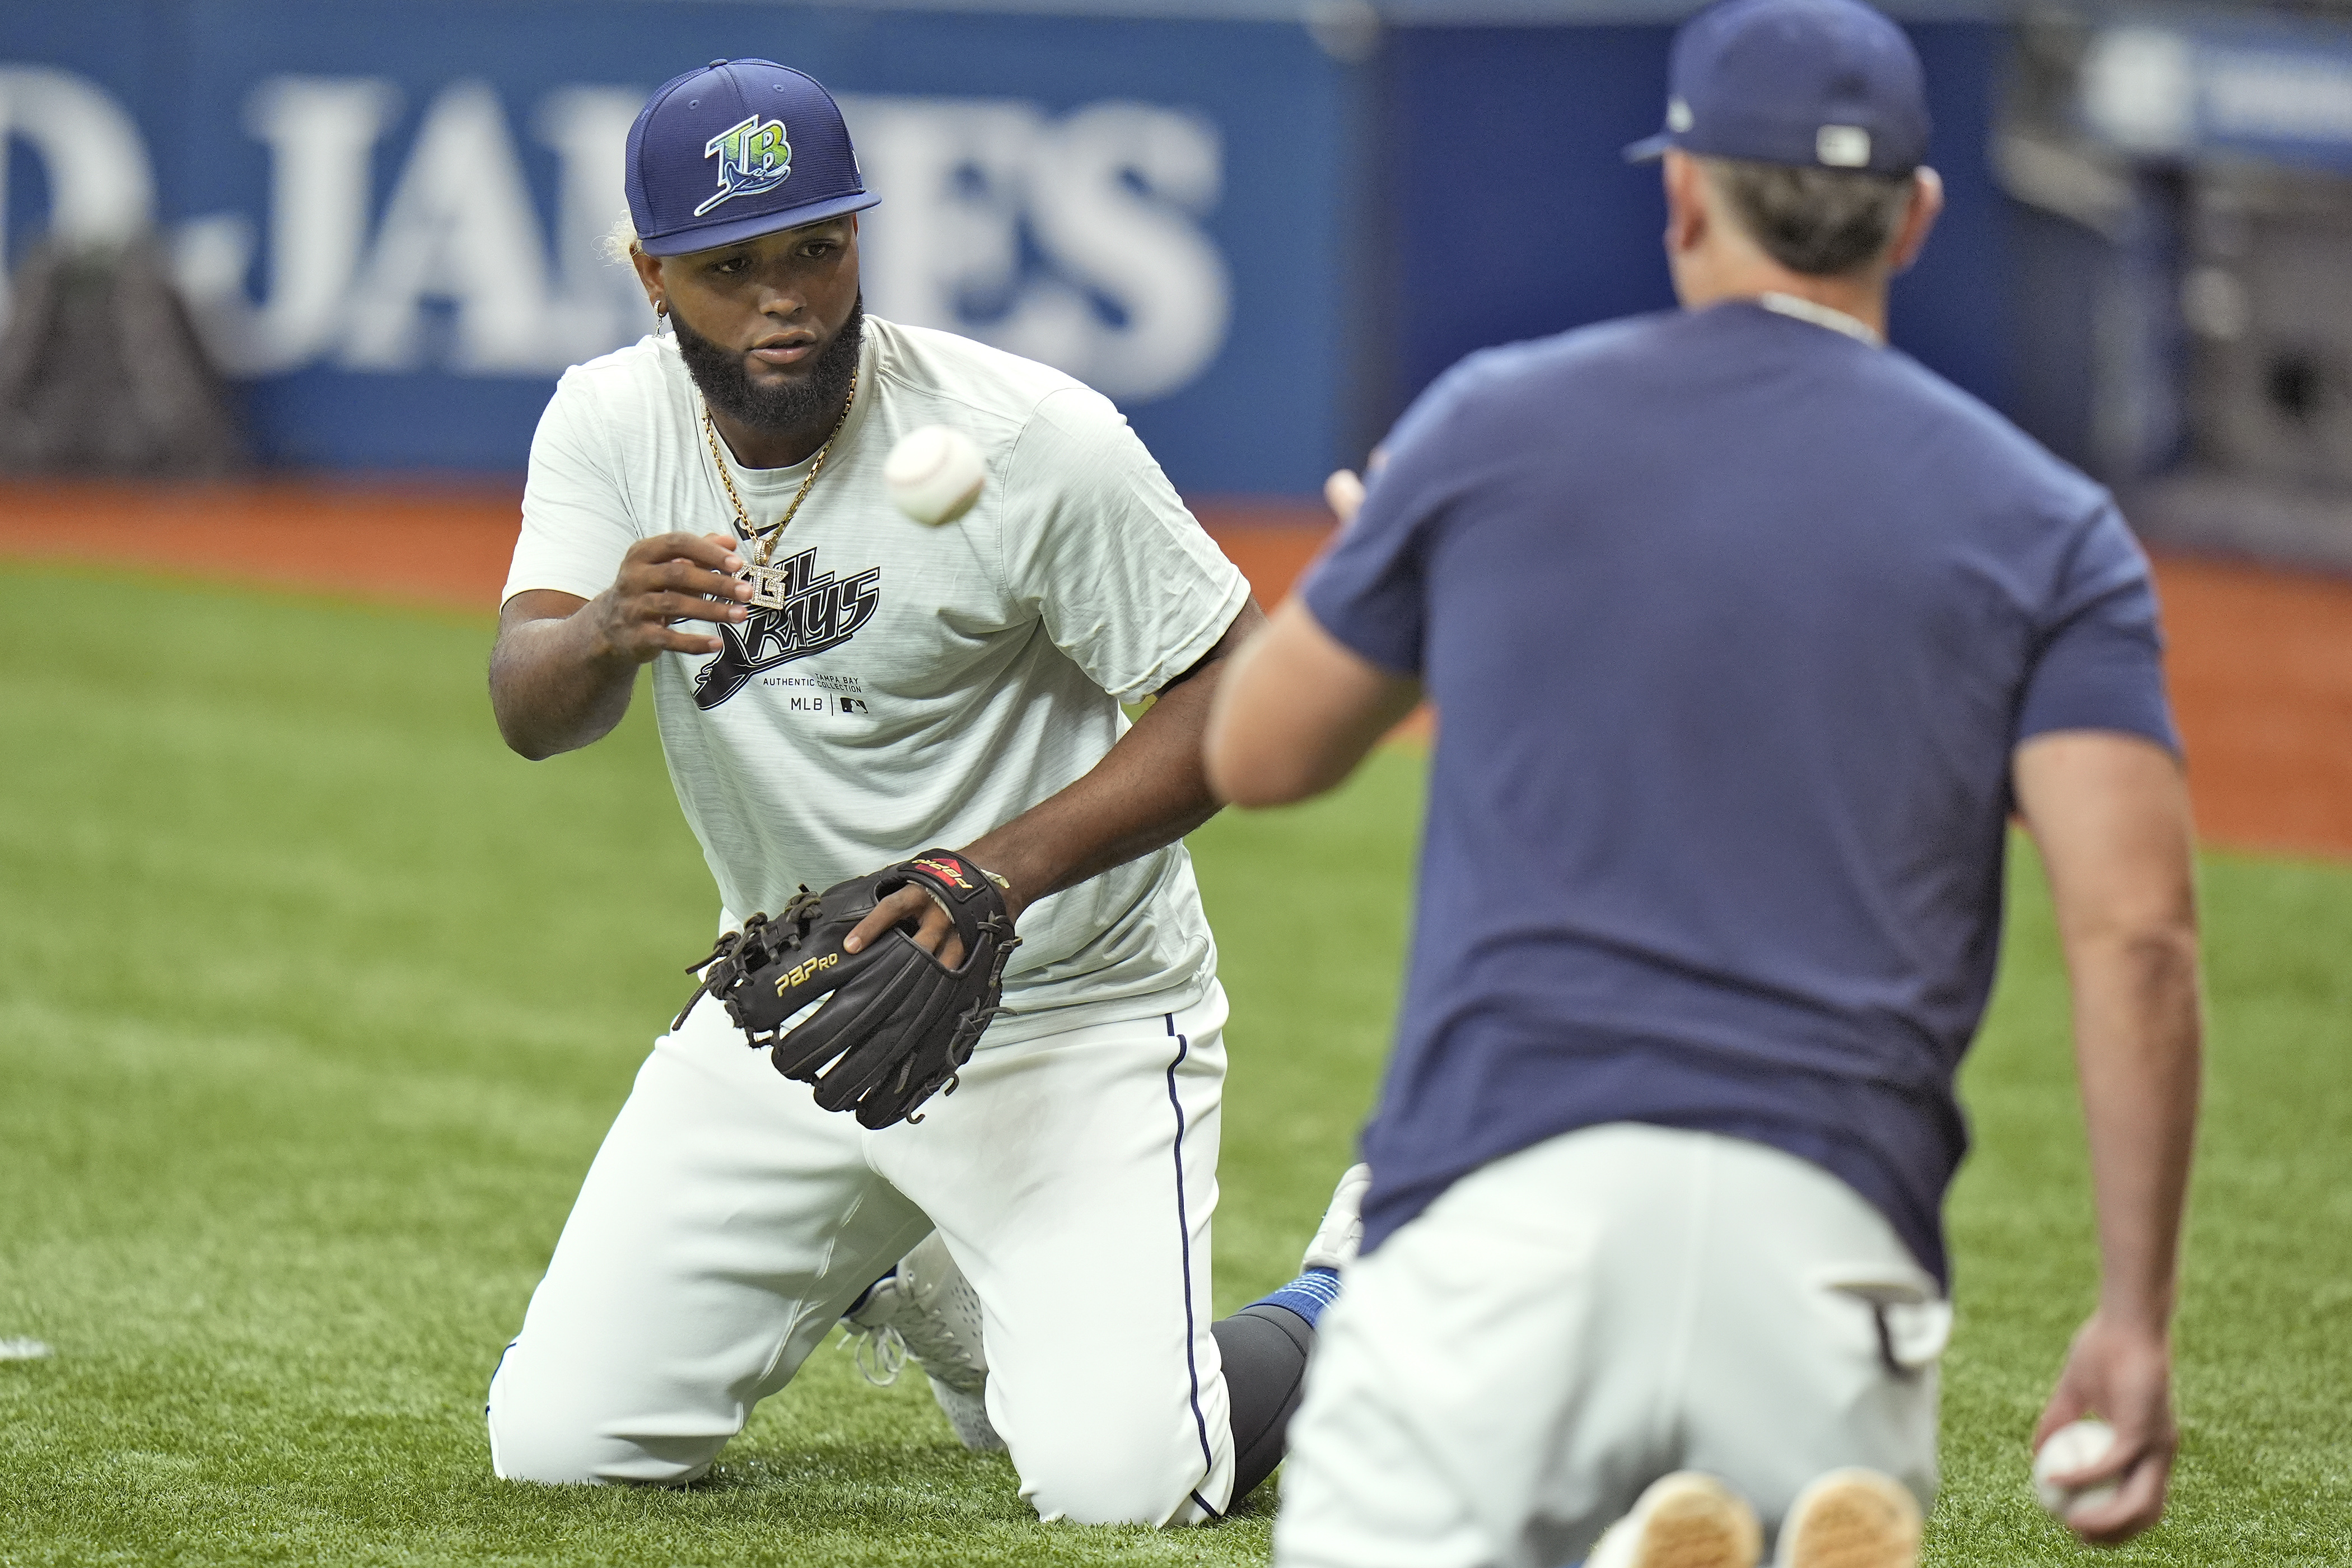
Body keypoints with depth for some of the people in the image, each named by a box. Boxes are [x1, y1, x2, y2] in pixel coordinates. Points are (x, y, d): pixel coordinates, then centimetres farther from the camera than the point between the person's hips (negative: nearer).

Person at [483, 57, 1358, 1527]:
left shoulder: (1034, 438, -20)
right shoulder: (611, 425, -7)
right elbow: (531, 714, -21)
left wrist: (997, 873, -27)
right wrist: (609, 628, -45)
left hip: (1066, 1009, -4)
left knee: (1114, 1475, -21)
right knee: (557, 1439, -2)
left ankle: (1324, 1319, 15)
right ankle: (888, 1268, 27)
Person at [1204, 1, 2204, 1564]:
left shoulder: (1495, 422, 12)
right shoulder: (2044, 524, 11)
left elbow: (1255, 755, 23)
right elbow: (2136, 934, -2)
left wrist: (1393, 557, 42)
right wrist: (2138, 1313, 2)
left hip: (1506, 1190, -1)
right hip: (1833, 1231, 1)